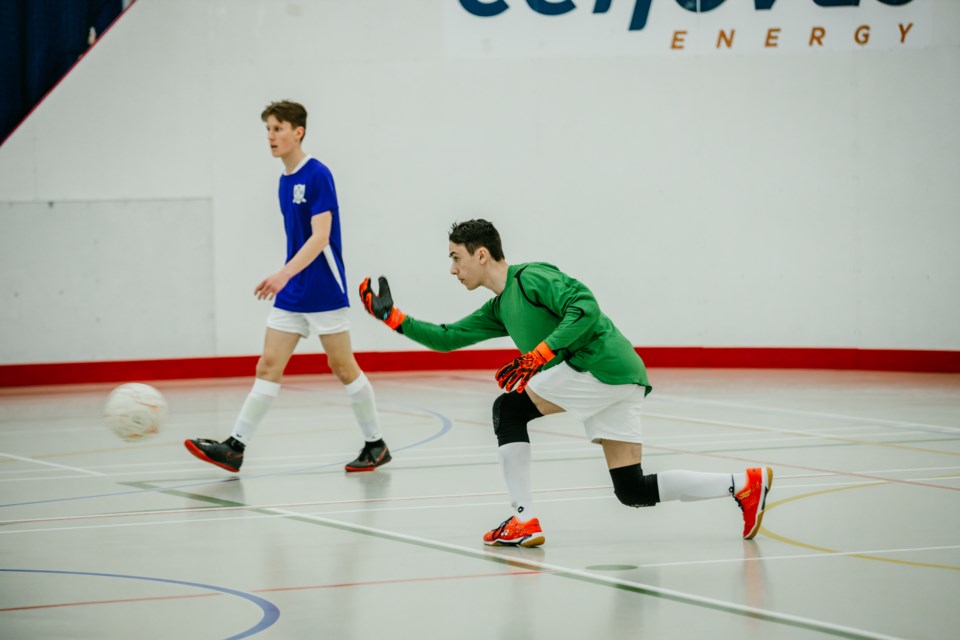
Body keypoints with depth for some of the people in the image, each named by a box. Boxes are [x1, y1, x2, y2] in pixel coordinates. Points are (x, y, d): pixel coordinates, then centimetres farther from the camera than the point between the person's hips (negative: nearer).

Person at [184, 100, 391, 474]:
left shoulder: (317, 175, -14)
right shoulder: (285, 180, 11)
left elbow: (319, 238, -22)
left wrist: (285, 273, -33)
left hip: (324, 290, -8)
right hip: (291, 295, 8)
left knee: (342, 367, 1)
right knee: (268, 366, 3)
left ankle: (376, 445, 15)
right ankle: (235, 447, 0)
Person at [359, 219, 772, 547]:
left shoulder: (531, 277, -5)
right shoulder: (500, 309, 23)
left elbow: (585, 309, -18)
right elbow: (448, 338, 27)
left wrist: (537, 355, -22)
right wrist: (394, 318, 21)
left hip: (602, 365, -10)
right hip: (620, 382, 10)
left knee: (509, 409, -3)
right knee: (633, 491, 6)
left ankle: (524, 520, -4)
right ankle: (743, 484, 4)